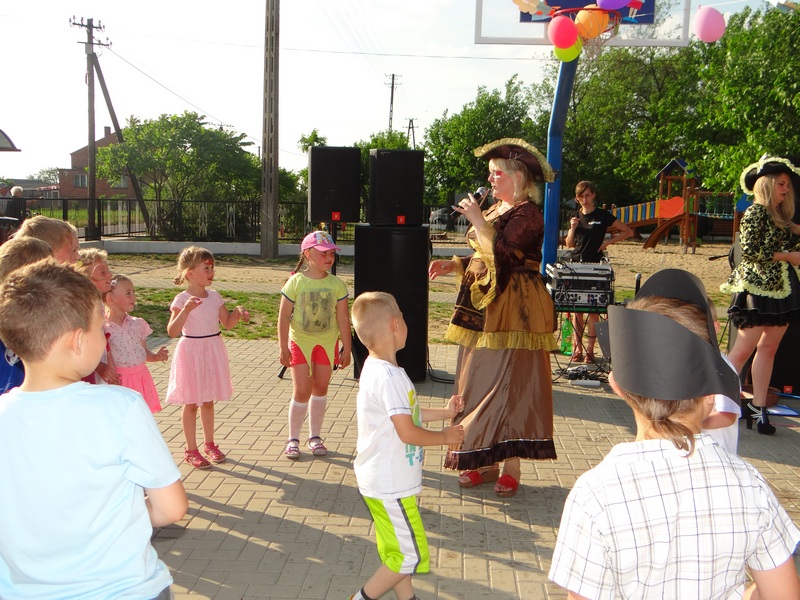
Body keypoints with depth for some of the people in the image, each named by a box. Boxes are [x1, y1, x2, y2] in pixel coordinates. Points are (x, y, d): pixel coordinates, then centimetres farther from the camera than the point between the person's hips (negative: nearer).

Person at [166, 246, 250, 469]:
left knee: (208, 401, 16)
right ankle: (191, 450, 17)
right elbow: (172, 331, -20)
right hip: (191, 352, -5)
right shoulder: (182, 300, -13)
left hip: (213, 351, 5)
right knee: (191, 403, 5)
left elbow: (227, 324, 11)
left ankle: (209, 444, 30)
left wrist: (237, 313, -8)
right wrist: (186, 310, -32)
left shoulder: (215, 296, 3)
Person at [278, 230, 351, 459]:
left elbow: (343, 318, -1)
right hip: (300, 342, -2)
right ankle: (293, 439, 13)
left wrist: (346, 348, 0)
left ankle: (315, 436, 24)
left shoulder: (336, 284, -4)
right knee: (301, 391, -4)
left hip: (327, 343, 3)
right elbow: (284, 316, -8)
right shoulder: (296, 282, -10)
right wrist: (283, 347, -10)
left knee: (320, 389, 10)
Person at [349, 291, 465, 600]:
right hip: (391, 484, -10)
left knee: (399, 548, 20)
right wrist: (445, 437, -10)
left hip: (386, 479, 10)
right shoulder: (388, 377, -26)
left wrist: (444, 412, 19)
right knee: (411, 554, 2)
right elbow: (408, 432, -26)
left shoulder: (376, 368, 7)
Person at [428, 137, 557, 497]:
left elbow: (501, 254, -24)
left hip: (514, 310, -9)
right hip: (482, 308, 9)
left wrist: (478, 221, -16)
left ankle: (511, 468, 3)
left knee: (511, 386, -5)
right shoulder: (495, 210, 16)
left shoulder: (527, 213, -11)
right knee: (479, 385, 10)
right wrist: (453, 265, 6)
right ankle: (484, 462, 19)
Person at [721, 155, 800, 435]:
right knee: (744, 348, -6)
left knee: (768, 349, 7)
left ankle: (758, 407, 12)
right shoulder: (756, 212, -9)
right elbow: (749, 250, -16)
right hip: (758, 288, -8)